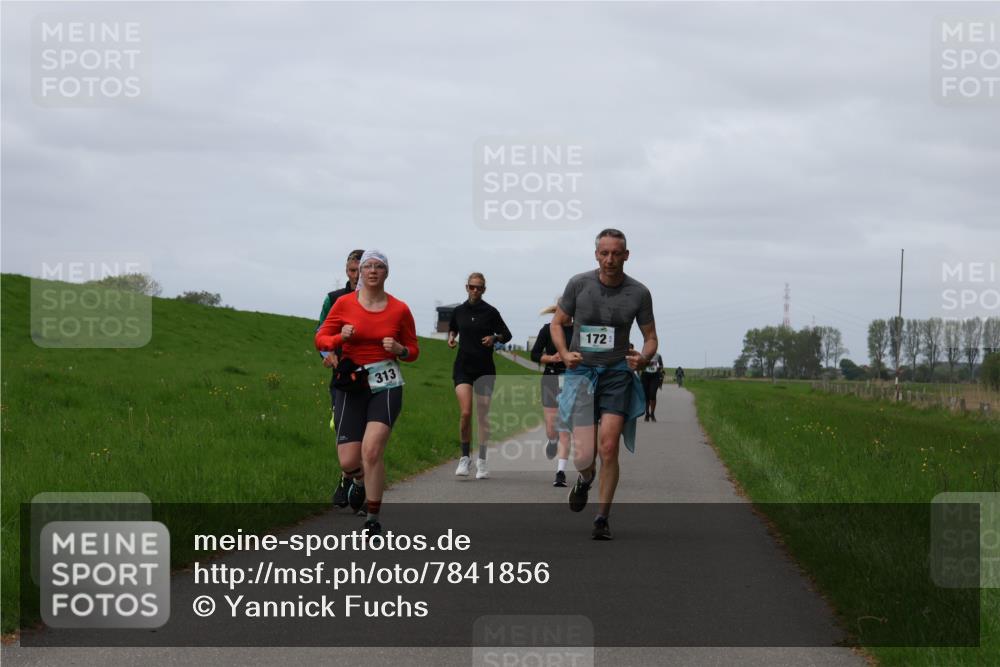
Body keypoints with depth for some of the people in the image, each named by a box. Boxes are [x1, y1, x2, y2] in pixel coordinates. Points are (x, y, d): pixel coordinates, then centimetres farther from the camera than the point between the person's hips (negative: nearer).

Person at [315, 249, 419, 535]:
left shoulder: (399, 309, 2)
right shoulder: (344, 303, 1)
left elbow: (413, 351, 12)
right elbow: (321, 339, 7)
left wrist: (399, 349, -10)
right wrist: (341, 338, -13)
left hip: (386, 385, -1)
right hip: (351, 385, 1)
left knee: (371, 450, -20)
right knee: (348, 461, -6)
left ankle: (373, 519, -8)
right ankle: (361, 478, 34)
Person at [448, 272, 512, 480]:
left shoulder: (491, 312, -1)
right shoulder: (458, 311, 6)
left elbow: (507, 335, 6)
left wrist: (495, 338, -14)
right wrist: (451, 338, 3)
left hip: (485, 369, -1)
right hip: (463, 367, 1)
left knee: (483, 416, 3)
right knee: (465, 413, -14)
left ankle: (482, 461, 15)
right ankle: (465, 457, -1)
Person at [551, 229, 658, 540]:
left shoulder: (638, 293, -2)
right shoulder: (579, 284, -3)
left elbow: (651, 338, 8)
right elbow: (557, 323, 10)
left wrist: (644, 358, -14)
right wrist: (565, 354, -8)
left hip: (617, 374, 0)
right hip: (582, 372, 0)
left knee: (608, 448, -12)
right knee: (584, 455, -10)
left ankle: (603, 517, 2)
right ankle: (585, 479, 28)